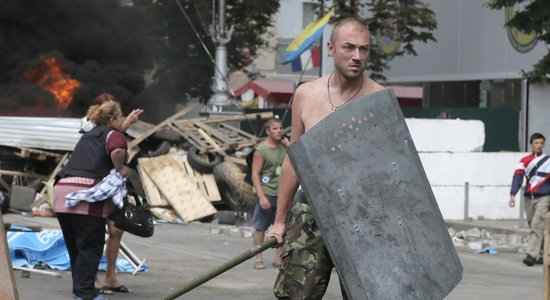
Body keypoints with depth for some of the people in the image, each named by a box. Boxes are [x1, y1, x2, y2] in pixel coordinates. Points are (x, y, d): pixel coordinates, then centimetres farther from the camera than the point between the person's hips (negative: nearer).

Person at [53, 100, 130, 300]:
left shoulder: (89, 135, 28)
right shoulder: (114, 135, 4)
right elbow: (117, 150, -21)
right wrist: (120, 168, -3)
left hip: (62, 189, 7)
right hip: (86, 194, -7)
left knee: (74, 245, 15)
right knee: (90, 245, -2)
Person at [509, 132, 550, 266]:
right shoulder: (524, 161, 7)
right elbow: (517, 177, -2)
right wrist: (512, 194, -15)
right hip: (529, 198, 3)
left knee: (537, 225, -17)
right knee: (533, 226, 8)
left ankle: (532, 254, -23)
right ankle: (538, 255, 17)